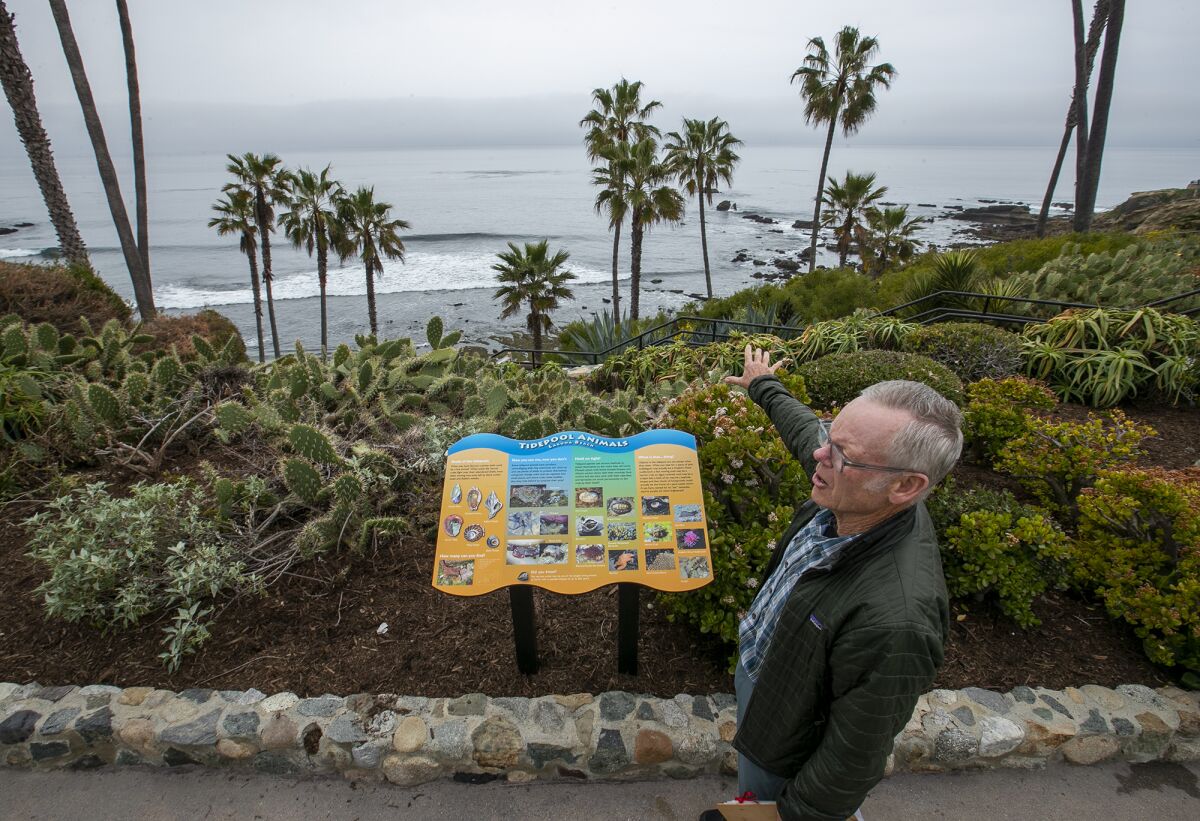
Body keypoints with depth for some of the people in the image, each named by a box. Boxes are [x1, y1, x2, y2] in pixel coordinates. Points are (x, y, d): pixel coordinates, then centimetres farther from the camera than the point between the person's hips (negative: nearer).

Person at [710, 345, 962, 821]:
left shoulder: (895, 621, -44)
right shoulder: (851, 501, -21)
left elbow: (854, 760, -29)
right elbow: (804, 430, 2)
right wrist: (763, 386, 19)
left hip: (785, 757, -6)